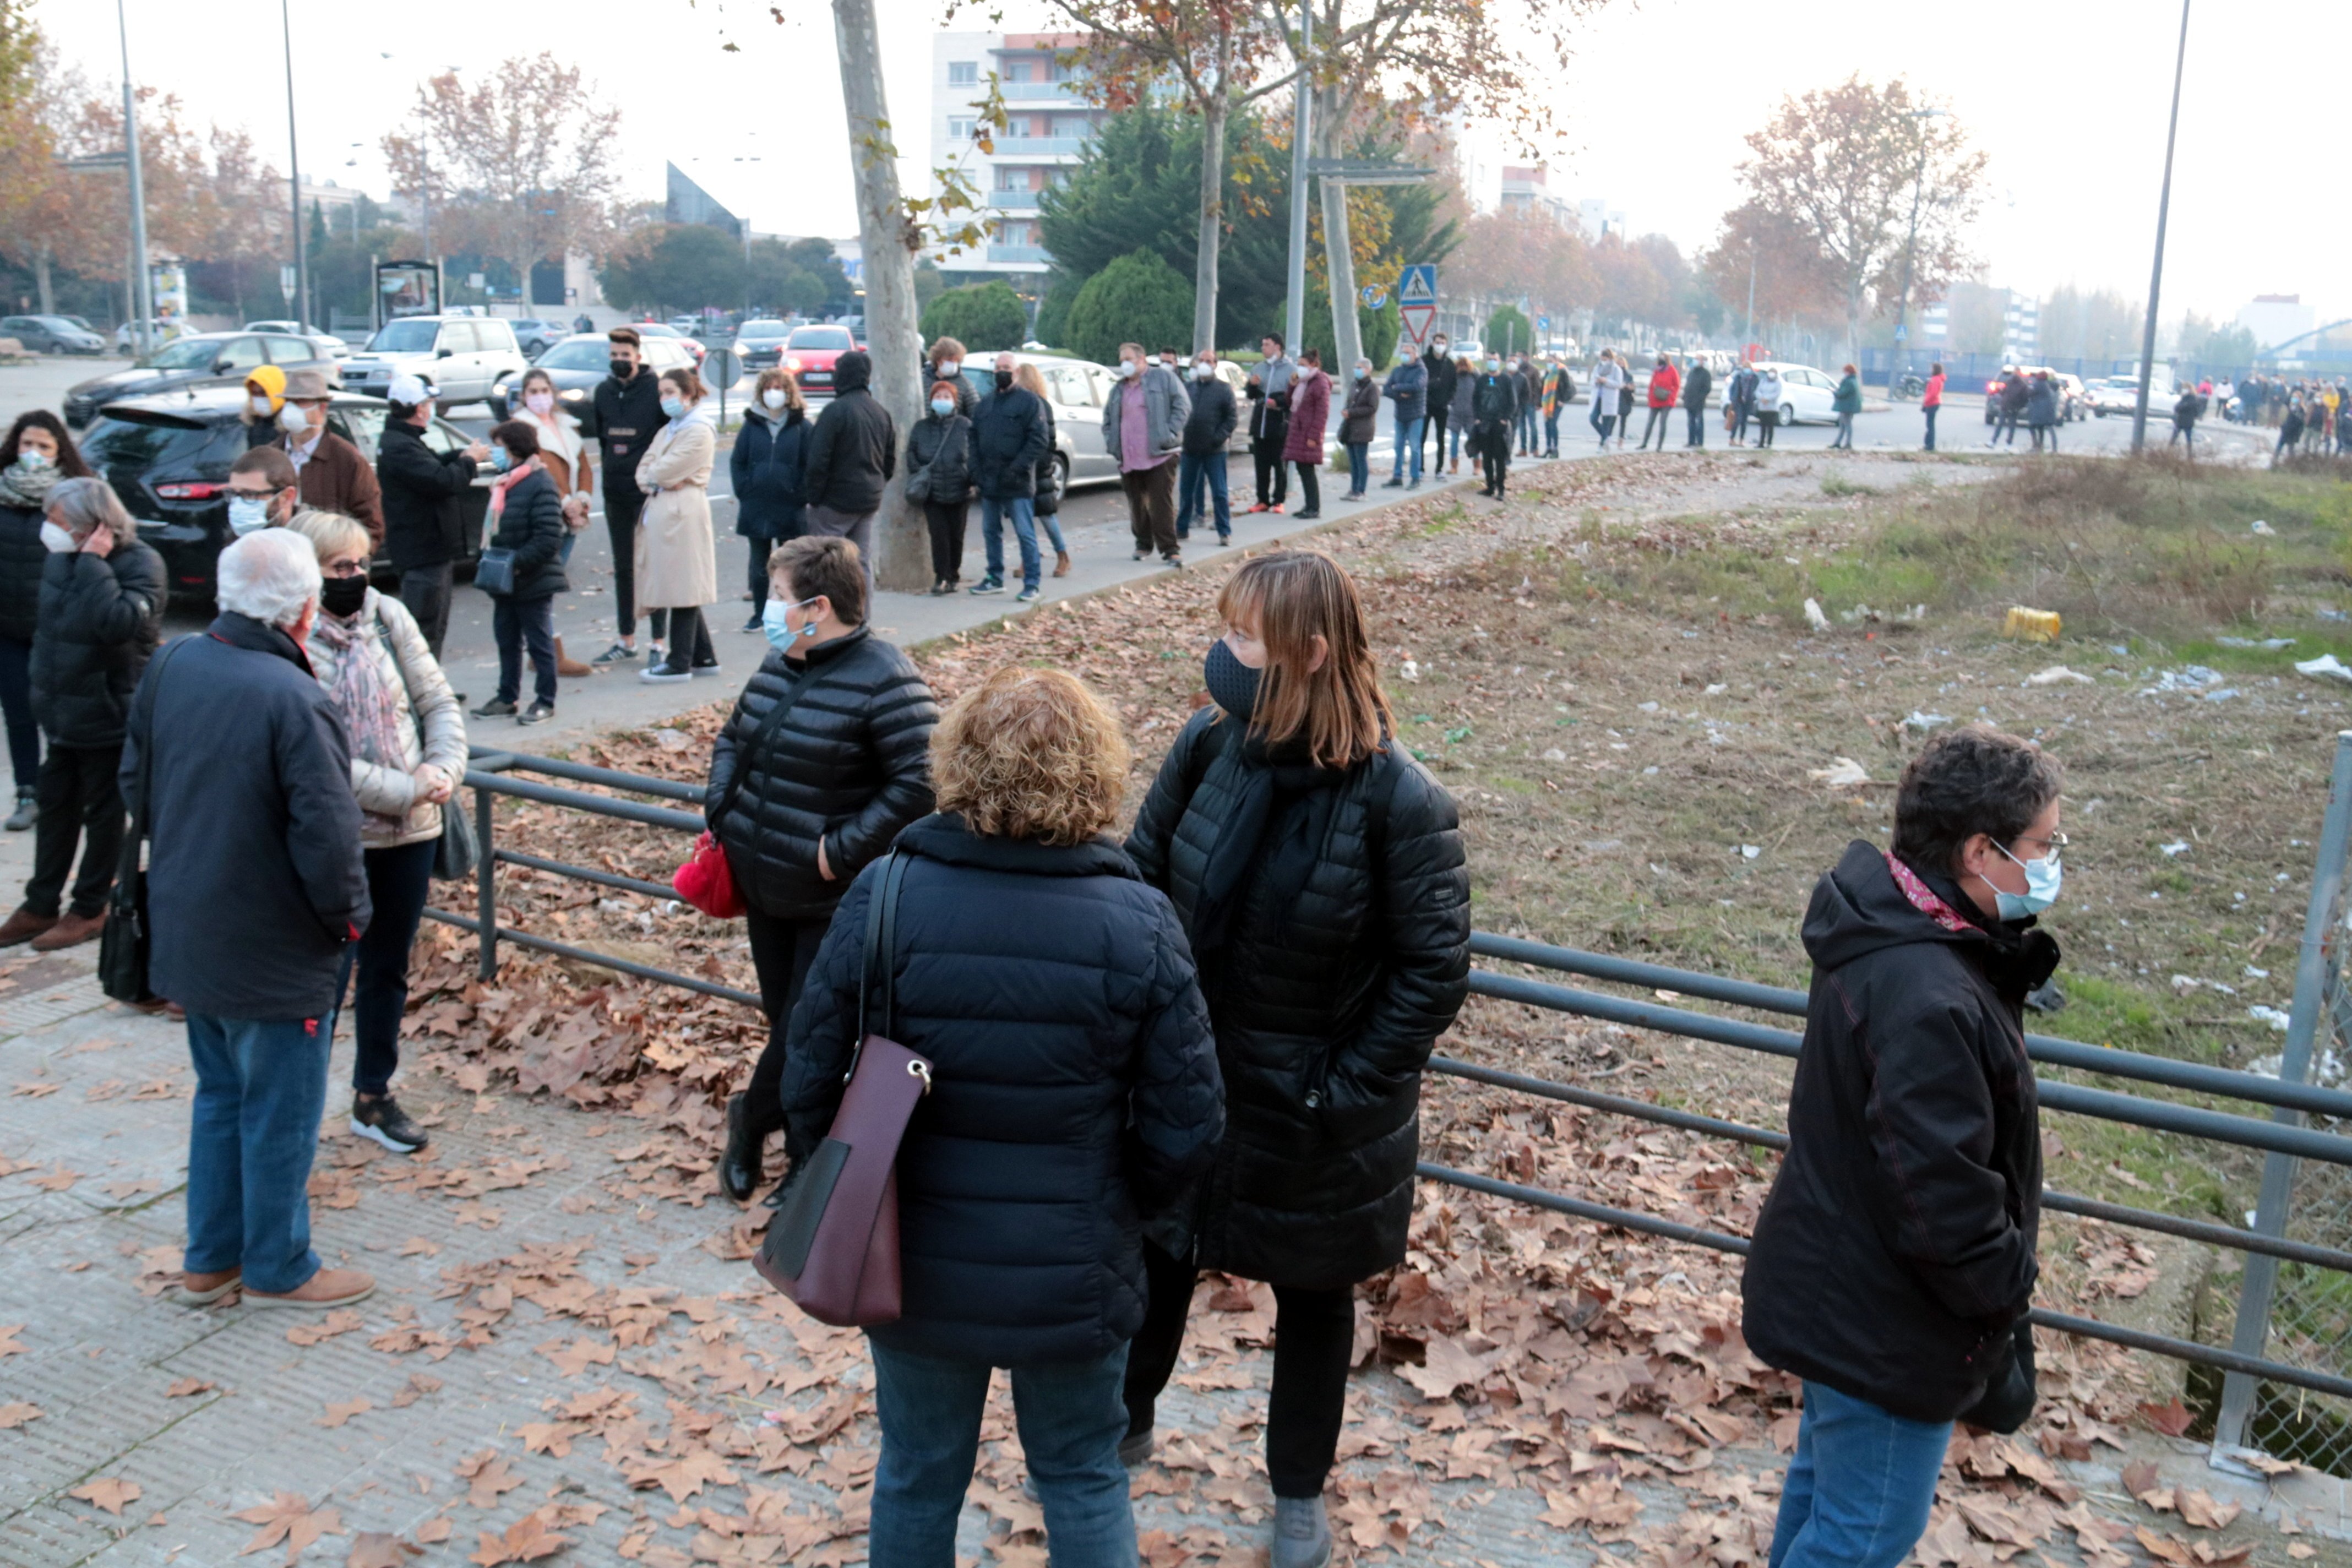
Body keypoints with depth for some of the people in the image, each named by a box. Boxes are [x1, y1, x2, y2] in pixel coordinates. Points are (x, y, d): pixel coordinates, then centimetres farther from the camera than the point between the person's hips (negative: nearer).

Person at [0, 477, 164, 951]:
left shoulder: (139, 563, -18)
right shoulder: (61, 558, 2)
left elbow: (118, 623, -34)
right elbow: (49, 623, 16)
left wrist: (94, 564, -27)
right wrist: (42, 685, 15)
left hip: (109, 716, -7)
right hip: (64, 713, 7)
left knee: (103, 814, 7)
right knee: (54, 807, 15)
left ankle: (89, 909, 19)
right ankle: (41, 906, 26)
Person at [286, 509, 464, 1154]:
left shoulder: (388, 617, 1)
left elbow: (439, 703, 6)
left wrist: (443, 773, -10)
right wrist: (405, 790, -18)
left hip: (410, 833, 6)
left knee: (389, 968, 17)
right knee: (325, 976, -1)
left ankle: (374, 1096, 33)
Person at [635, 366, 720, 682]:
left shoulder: (699, 431, -9)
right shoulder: (667, 431, 21)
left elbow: (664, 471, -15)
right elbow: (644, 470, 13)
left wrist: (655, 478, 5)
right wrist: (656, 482, -6)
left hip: (683, 514, -9)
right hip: (661, 511, 9)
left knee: (682, 588, -5)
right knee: (683, 589, 11)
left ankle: (680, 663, -1)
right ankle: (704, 657, 18)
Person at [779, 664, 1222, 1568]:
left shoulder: (885, 897, -16)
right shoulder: (1138, 925, -17)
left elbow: (812, 1086, -8)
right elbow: (1186, 1127, -11)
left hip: (915, 1265, 1)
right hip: (1073, 1279, 0)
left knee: (917, 1476, 23)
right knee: (1084, 1482, 22)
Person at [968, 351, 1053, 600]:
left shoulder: (1029, 401, -4)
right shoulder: (986, 402, 14)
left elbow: (1040, 439, -11)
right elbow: (972, 437, 15)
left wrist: (1017, 469, -16)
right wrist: (975, 469, 1)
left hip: (1018, 485, -6)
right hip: (989, 483, 7)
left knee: (1025, 534, -5)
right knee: (991, 532, 14)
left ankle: (1033, 584, -1)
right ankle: (995, 579, 25)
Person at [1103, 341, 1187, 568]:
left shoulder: (1163, 378, 2)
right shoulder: (1119, 389, 20)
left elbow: (1182, 405, -4)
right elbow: (1108, 417, 28)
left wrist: (1171, 434, -12)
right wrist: (1110, 441, 11)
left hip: (1159, 455, -6)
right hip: (1129, 459, 6)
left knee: (1162, 504, -9)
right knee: (1137, 504, 10)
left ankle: (1170, 549, -8)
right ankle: (1143, 545, 23)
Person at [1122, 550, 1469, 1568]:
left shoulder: (1396, 798, -23)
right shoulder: (1208, 747, -12)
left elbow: (1434, 971, -17)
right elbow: (1141, 878, 1)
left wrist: (1343, 1089, -17)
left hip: (1311, 1117, -4)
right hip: (1184, 1082, 4)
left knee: (1313, 1296, 19)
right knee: (1154, 1258, 23)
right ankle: (1124, 1421, 52)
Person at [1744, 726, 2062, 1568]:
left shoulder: (1884, 927, -3)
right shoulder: (1931, 1002, -35)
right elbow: (1946, 1199, -28)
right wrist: (2005, 1290, -14)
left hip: (1835, 1285, 10)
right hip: (1884, 1323, -10)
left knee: (1824, 1481, 28)